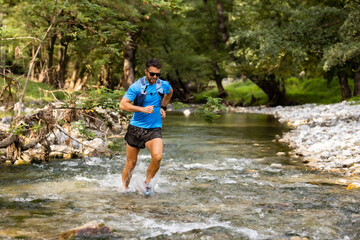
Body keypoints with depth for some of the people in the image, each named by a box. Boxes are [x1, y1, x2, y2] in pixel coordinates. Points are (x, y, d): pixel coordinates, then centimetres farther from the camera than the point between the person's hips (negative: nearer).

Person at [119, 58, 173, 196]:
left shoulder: (164, 85, 3)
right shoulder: (136, 86, -10)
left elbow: (169, 92, 29)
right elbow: (123, 105, -18)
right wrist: (142, 109, -27)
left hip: (154, 129, 2)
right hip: (135, 127, -2)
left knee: (157, 157, -23)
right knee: (131, 164, 5)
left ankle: (147, 182, 1)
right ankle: (124, 189, 28)